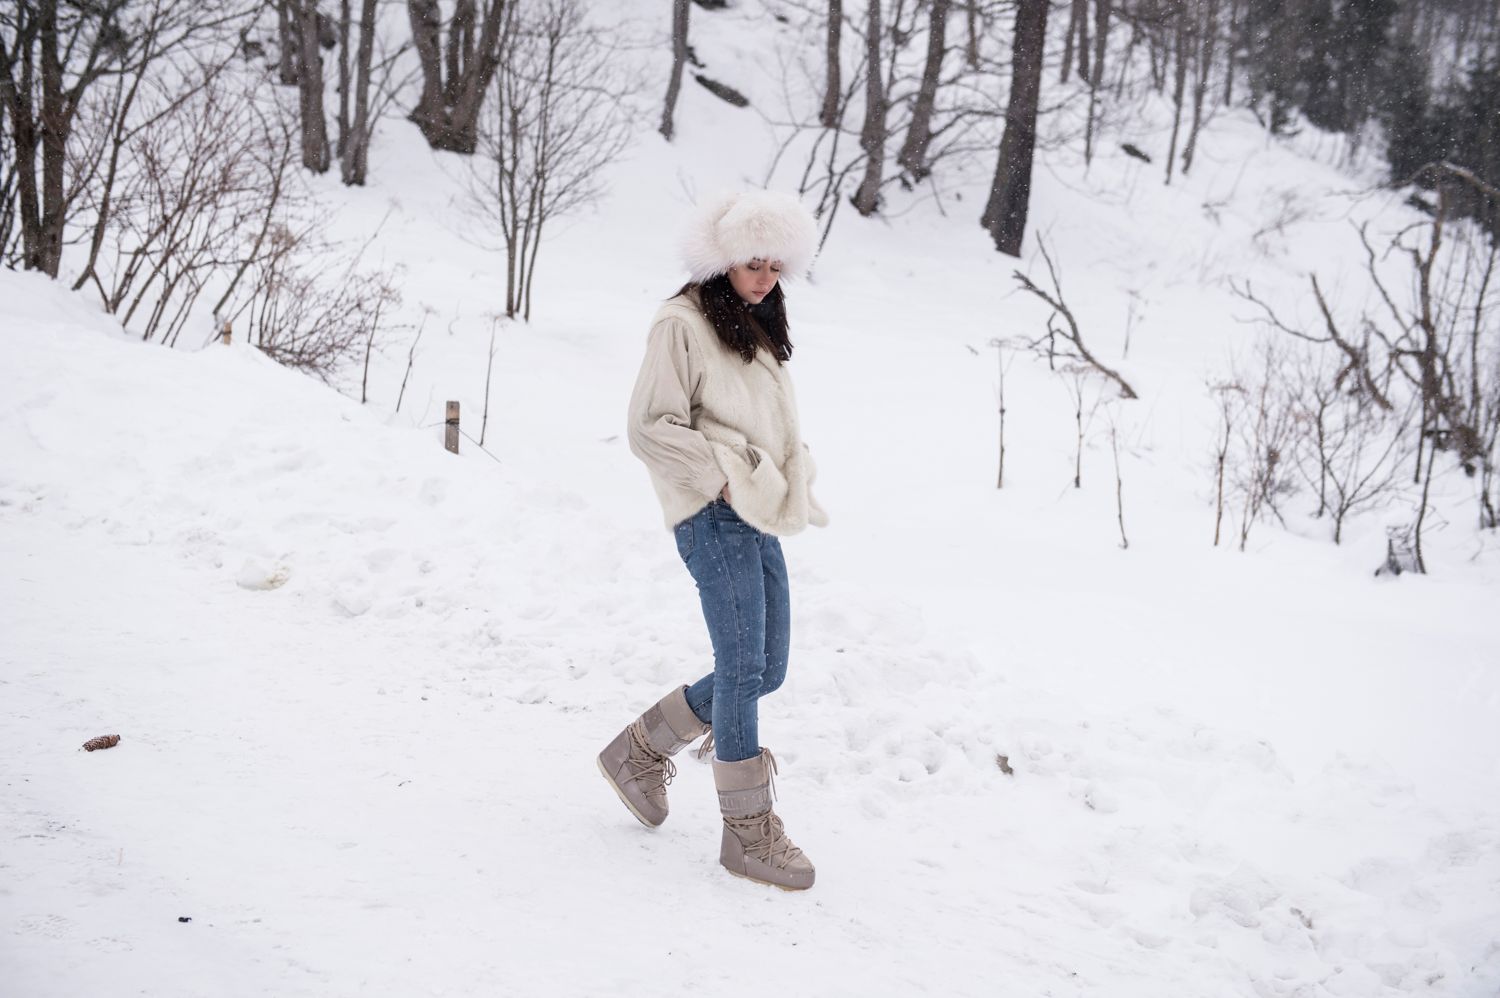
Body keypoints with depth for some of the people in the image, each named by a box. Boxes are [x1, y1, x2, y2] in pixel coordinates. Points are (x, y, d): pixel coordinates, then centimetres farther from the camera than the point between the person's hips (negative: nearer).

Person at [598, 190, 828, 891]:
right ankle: (747, 830, -2)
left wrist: (793, 480, 9)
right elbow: (652, 427, -11)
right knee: (743, 665, -10)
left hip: (759, 518, 9)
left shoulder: (760, 330, 21)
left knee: (765, 670, 10)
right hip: (714, 517, -9)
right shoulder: (682, 325, -5)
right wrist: (724, 478, -14)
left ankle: (640, 750, 26)